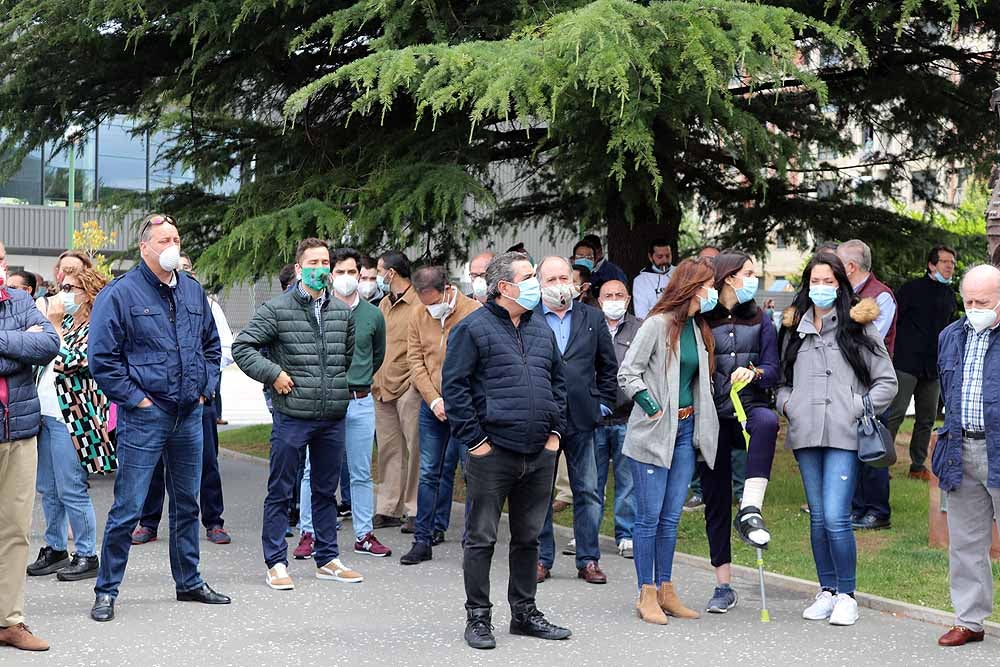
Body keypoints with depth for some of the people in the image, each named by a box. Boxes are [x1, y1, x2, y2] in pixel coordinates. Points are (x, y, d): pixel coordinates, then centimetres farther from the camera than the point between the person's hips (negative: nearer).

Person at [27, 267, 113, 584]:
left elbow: (67, 362, -19)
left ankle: (86, 555, 3)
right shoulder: (65, 322, 16)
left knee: (71, 491, -6)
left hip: (71, 418, -9)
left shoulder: (95, 329, -9)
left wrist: (54, 324, -12)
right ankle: (55, 549, 24)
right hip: (46, 414, 9)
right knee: (47, 489, 13)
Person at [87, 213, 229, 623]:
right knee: (128, 508, -4)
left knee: (187, 503, 15)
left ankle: (189, 581, 27)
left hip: (190, 415, 6)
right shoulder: (120, 294, -8)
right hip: (144, 417, -6)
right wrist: (134, 398, -12)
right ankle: (106, 591, 7)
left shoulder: (193, 291, 11)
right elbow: (102, 358, -10)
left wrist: (204, 389, 10)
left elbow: (211, 346, 21)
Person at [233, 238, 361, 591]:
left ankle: (328, 559, 24)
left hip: (333, 417, 5)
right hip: (292, 416, -5)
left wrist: (348, 385, 13)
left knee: (326, 490, 14)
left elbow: (353, 355, 23)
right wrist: (274, 373, -13)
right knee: (280, 492, 3)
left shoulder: (343, 311, 10)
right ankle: (276, 563, 10)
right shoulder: (276, 309, -6)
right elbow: (241, 347, -7)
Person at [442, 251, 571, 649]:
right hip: (492, 453, -6)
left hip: (539, 455, 6)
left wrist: (554, 430, 11)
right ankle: (478, 617, 11)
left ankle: (524, 613, 25)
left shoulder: (540, 329, 13)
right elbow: (453, 386, -10)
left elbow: (558, 381, 21)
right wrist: (474, 439, -13)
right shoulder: (474, 328, -7)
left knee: (528, 538, 14)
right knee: (481, 539, 2)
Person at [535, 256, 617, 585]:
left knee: (587, 492, 4)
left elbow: (608, 366, 13)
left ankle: (588, 559, 13)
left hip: (581, 420, 2)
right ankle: (541, 558, 17)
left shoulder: (593, 318, 8)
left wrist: (603, 404, 7)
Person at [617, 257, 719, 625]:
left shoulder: (699, 328, 12)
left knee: (671, 517, 10)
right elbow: (628, 373, -11)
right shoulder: (658, 323, -10)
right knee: (650, 516, 0)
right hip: (654, 431, -7)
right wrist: (652, 407, -17)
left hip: (686, 429, 7)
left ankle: (665, 591, 17)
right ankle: (647, 595, 7)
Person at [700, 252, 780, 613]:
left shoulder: (759, 320, 11)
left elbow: (773, 369, 7)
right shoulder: (701, 320, 2)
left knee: (767, 421, -37)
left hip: (750, 407, 1)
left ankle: (751, 510, -39)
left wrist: (754, 372, -14)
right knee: (716, 499, 1)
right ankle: (724, 586, 10)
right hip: (712, 416, -1)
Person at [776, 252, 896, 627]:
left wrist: (859, 408, -7)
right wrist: (786, 402, 4)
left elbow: (887, 382, 5)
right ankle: (827, 591, 20)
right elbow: (783, 380, 24)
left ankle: (846, 596, 1)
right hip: (806, 435, 4)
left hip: (844, 436, -4)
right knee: (818, 517, 10)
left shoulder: (859, 326, 4)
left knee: (836, 518, -12)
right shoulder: (794, 329, 16)